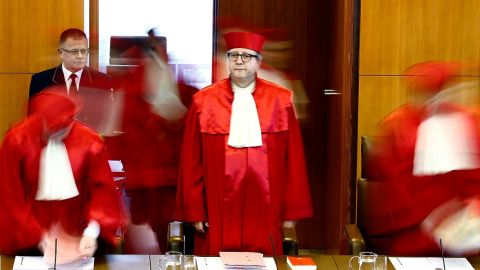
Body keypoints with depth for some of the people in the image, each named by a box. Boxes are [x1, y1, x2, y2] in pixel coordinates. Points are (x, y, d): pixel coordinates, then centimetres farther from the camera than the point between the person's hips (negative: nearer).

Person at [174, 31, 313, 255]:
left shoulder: (279, 101, 3)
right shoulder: (205, 101, 2)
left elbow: (293, 159, 4)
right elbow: (191, 162, 3)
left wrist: (291, 211, 2)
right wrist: (194, 211, 1)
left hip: (264, 212, 0)